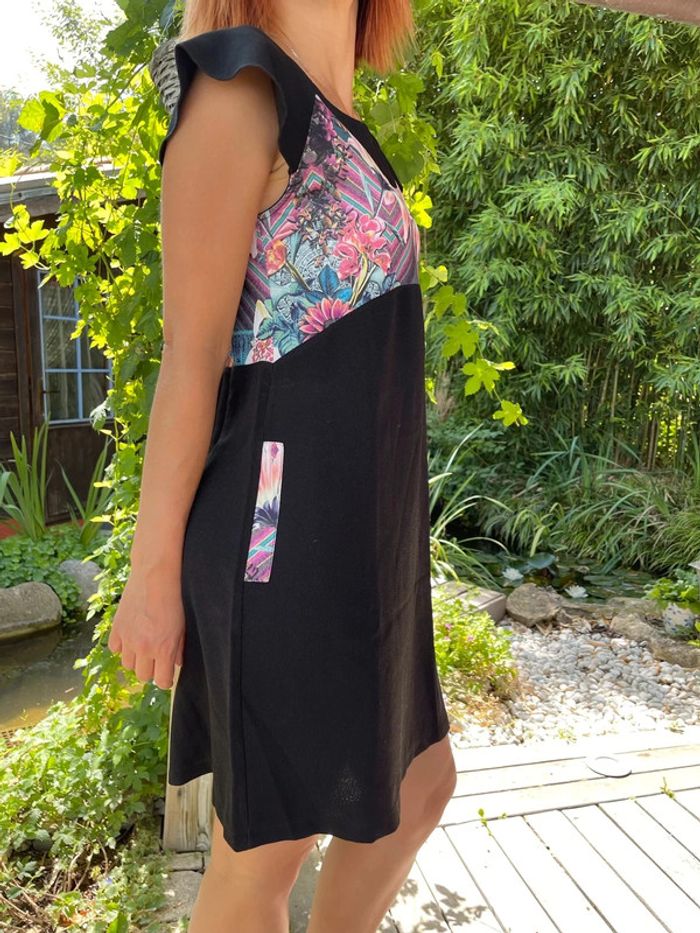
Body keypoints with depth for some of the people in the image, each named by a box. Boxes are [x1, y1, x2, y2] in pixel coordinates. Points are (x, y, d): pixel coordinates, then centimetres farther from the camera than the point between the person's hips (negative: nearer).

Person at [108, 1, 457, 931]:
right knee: (268, 847, 9)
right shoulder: (243, 94, -7)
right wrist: (152, 575, -11)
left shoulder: (343, 133, 18)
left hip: (358, 534, 9)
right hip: (282, 536, -9)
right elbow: (192, 357, -13)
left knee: (419, 785, 21)